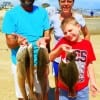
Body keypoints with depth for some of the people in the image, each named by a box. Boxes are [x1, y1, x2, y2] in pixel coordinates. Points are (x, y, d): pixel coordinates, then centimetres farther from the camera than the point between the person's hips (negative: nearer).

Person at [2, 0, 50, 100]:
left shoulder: (42, 12, 1)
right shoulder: (11, 14, -9)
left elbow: (47, 36, 1)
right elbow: (9, 43, -12)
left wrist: (45, 39, -22)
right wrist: (17, 41, -34)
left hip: (40, 62, 3)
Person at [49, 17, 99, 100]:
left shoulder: (87, 44, -3)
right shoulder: (63, 41, -6)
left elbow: (89, 64, 3)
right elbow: (50, 58, -7)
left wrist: (93, 82, 1)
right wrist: (60, 48, -22)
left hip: (82, 89, 1)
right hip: (65, 88, 0)